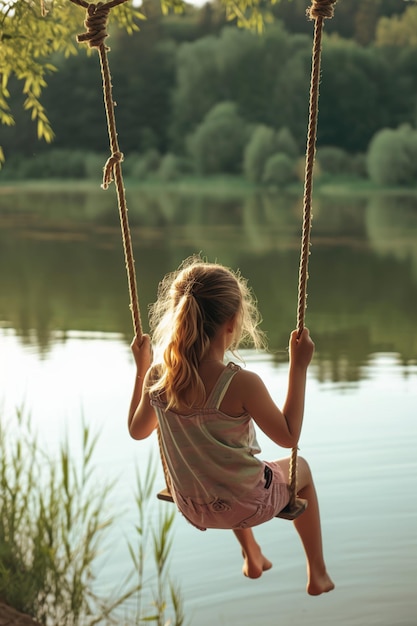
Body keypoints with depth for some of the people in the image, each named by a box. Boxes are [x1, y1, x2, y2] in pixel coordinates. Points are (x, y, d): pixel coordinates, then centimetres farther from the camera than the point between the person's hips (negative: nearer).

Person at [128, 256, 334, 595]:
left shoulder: (157, 376, -17)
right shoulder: (242, 384, -31)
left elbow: (137, 430, 2)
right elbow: (288, 436, -17)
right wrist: (299, 367, -15)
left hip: (191, 508, 5)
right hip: (245, 506, -4)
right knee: (300, 468, 28)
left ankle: (252, 557, 56)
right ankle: (318, 574, 40)